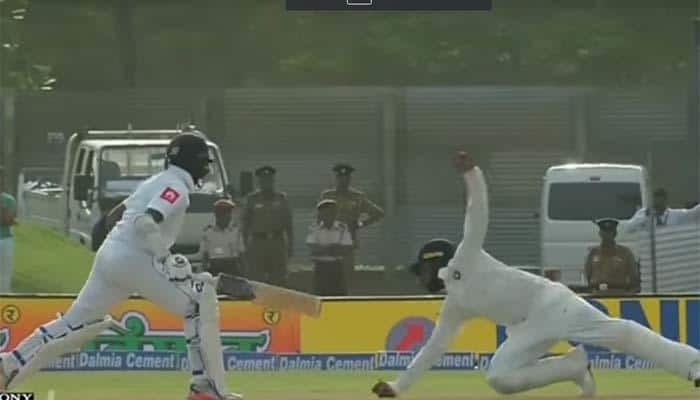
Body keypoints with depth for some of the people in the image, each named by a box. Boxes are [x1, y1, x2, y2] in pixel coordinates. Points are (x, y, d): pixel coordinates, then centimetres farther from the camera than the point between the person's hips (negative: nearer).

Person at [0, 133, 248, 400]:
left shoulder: (156, 182, 22)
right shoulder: (176, 187, -8)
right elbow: (147, 222, -23)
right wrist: (167, 261, -19)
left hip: (109, 255, 9)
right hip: (133, 259, -9)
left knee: (75, 323, 16)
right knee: (200, 302, -8)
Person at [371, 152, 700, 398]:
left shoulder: (465, 260, 10)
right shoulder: (453, 307, 26)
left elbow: (478, 217, 0)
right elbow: (433, 349, 30)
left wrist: (472, 176, -15)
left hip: (547, 302, -7)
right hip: (529, 327, 7)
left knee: (613, 333, -23)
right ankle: (575, 366, -5)